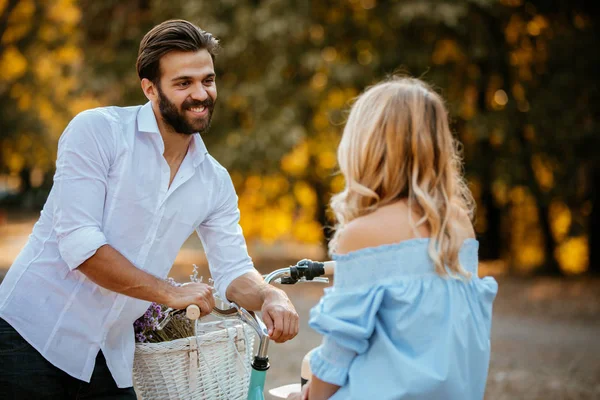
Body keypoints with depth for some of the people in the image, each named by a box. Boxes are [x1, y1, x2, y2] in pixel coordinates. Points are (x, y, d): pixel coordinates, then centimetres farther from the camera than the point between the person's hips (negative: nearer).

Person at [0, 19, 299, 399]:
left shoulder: (215, 183, 6)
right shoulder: (97, 130, -11)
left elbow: (234, 270, 8)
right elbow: (79, 243, -18)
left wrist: (270, 297, -15)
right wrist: (170, 293, -16)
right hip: (33, 337, -5)